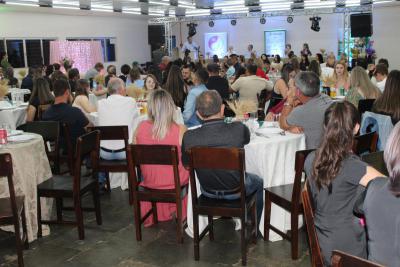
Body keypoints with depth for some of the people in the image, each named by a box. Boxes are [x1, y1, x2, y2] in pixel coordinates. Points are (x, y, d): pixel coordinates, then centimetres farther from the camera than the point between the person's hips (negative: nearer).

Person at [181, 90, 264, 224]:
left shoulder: (189, 137, -24)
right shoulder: (239, 129, -27)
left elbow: (187, 165, -6)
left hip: (207, 192, 2)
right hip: (236, 192, -1)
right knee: (258, 182, 31)